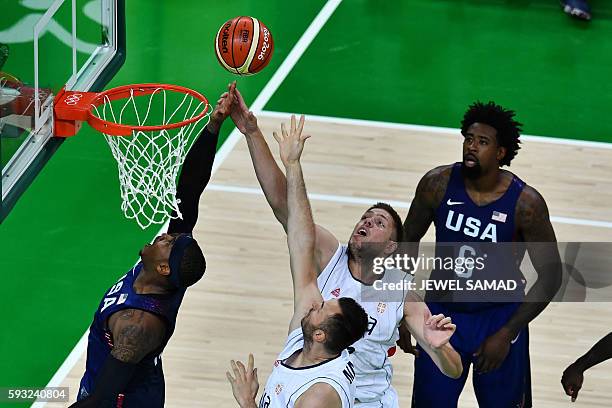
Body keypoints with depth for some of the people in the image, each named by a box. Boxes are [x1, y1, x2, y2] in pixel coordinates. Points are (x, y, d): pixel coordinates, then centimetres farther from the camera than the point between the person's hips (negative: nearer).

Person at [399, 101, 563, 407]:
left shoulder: (525, 203, -20)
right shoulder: (437, 183, -13)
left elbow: (550, 275, -13)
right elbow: (408, 240, 3)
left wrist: (507, 334, -16)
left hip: (499, 317, -2)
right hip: (441, 310, 2)